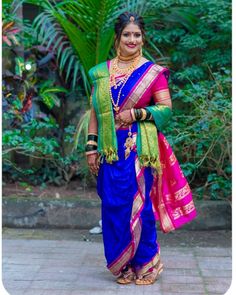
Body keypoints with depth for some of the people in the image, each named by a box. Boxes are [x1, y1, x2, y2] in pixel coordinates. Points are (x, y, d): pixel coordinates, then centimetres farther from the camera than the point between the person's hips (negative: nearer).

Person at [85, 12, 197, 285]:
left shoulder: (153, 72, -1)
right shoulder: (102, 72, 8)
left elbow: (166, 108, -2)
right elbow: (95, 111, 9)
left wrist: (135, 113, -14)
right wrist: (91, 147, 3)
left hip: (140, 148, -3)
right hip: (111, 148, 3)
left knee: (140, 205, 0)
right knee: (113, 206, 4)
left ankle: (146, 264, 16)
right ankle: (123, 265, 18)